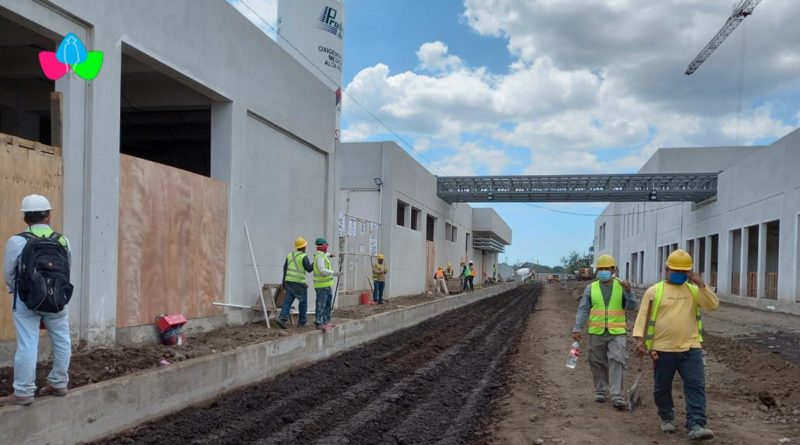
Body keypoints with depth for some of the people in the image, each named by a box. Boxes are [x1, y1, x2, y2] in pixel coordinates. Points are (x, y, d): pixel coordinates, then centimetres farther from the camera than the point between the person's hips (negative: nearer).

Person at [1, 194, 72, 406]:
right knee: (61, 341, 15)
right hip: (57, 299, 3)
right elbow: (66, 271, 6)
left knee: (27, 345, 1)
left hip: (27, 300, -2)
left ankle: (23, 393, 6)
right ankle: (58, 384, 24)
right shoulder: (63, 240, -1)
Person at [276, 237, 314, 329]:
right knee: (303, 302, 8)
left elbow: (285, 268, 10)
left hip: (288, 281, 5)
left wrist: (284, 282, 14)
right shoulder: (304, 257, -7)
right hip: (299, 282, -5)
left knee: (288, 301, 3)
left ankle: (282, 318, -14)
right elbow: (309, 269, -8)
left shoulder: (290, 255, 12)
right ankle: (302, 322, 13)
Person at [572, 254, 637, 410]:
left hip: (617, 333, -1)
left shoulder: (621, 286, 4)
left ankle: (617, 396, -10)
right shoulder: (591, 288, 5)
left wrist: (628, 291, -19)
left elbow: (632, 306, -3)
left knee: (617, 362, -10)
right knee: (597, 364, 8)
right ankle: (601, 391, 23)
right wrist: (577, 329, -4)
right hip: (596, 333, 1)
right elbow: (583, 310, 3)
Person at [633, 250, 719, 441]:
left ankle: (695, 426, -9)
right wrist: (639, 339, -14)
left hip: (690, 348, 1)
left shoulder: (694, 290, 6)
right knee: (662, 388, 11)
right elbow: (643, 317, -3)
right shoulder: (654, 291, -2)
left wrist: (701, 284, -15)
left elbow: (713, 305, -7)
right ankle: (667, 419, 33)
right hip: (663, 350, -1)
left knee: (696, 386, -8)